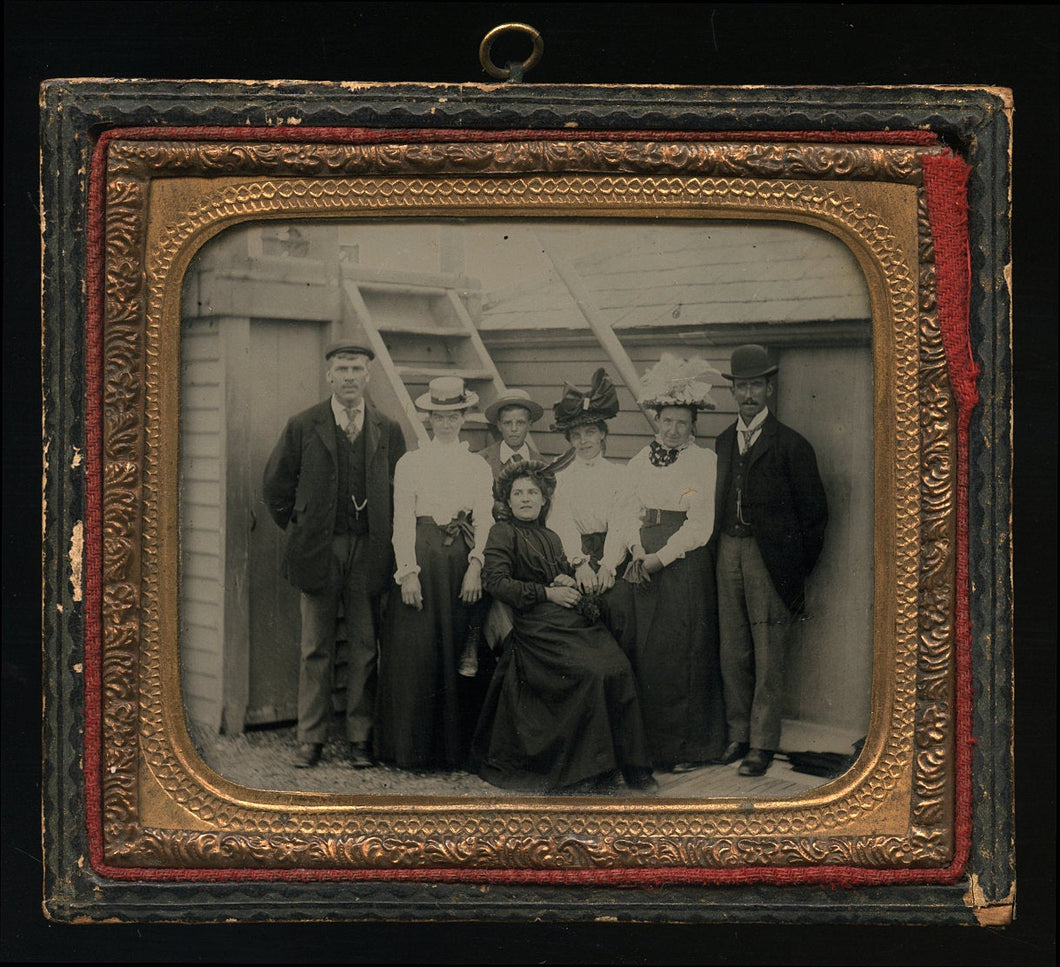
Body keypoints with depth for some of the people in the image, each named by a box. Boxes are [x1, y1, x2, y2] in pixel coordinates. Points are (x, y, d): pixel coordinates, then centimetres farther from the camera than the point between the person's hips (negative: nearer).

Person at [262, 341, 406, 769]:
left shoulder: (388, 430, 6)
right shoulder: (302, 427, 2)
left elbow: (402, 490, 12)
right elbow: (276, 486, 8)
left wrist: (384, 538, 6)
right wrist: (299, 531, 6)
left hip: (369, 553, 1)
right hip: (318, 552, -1)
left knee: (365, 648, 4)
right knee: (315, 648, 5)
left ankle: (360, 737, 14)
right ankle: (310, 737, 13)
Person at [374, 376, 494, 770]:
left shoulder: (479, 467, 10)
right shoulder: (410, 463, 6)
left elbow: (485, 522, 4)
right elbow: (401, 520, -1)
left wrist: (475, 567, -10)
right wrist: (408, 572, -10)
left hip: (462, 562, 1)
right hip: (420, 560, -1)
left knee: (455, 648, 1)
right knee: (415, 651, -3)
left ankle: (453, 744, 9)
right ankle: (413, 747, 5)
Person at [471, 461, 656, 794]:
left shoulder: (550, 537, 26)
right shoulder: (503, 532, 6)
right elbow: (496, 582, -6)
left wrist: (568, 580, 7)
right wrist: (547, 593, -9)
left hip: (576, 620, 7)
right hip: (538, 626, -6)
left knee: (620, 670, -18)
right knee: (592, 673, -27)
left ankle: (631, 766, -13)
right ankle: (586, 773, -17)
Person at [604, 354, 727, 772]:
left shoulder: (705, 462, -3)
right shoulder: (639, 462, 13)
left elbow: (700, 525, -8)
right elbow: (629, 513, 10)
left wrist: (661, 557, -11)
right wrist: (638, 551, -7)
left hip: (686, 563, -4)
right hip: (644, 562, 4)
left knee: (682, 652, -3)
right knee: (641, 651, 3)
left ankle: (687, 746, 6)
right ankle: (646, 741, 13)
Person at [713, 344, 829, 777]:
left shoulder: (790, 445, -3)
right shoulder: (723, 442, 12)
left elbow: (813, 512, -1)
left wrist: (800, 570, 0)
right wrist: (722, 545, 6)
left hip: (770, 557, -5)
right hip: (728, 551, 5)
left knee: (767, 653, -1)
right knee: (732, 650, 8)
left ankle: (762, 742, 7)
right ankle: (738, 733, 20)